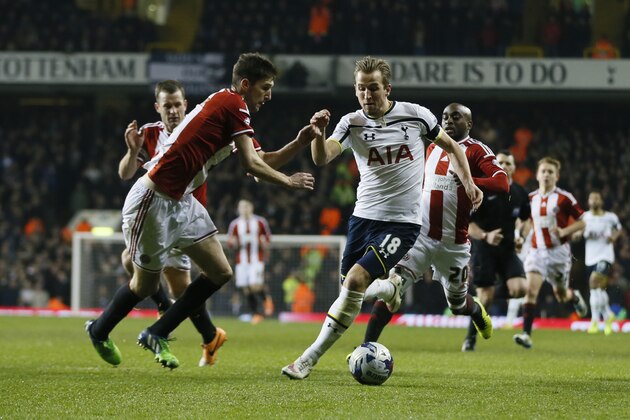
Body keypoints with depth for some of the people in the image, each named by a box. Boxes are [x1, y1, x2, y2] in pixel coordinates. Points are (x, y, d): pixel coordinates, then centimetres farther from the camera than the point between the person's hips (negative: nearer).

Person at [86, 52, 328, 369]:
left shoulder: (226, 106, 13)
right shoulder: (233, 105, -16)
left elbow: (263, 162, 13)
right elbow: (252, 166, -18)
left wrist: (302, 139, 2)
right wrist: (288, 182, -4)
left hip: (181, 203, 9)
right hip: (153, 201, -9)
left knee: (220, 273, 4)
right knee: (146, 284, 5)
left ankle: (156, 335, 14)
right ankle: (99, 331, 30)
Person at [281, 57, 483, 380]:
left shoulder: (416, 115, -3)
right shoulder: (352, 123, -1)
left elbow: (450, 147, 13)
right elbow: (322, 158, -17)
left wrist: (468, 182, 4)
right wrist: (317, 133, -37)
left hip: (402, 222, -4)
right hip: (363, 217, 4)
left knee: (356, 280, -18)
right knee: (349, 288, 6)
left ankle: (310, 358, -16)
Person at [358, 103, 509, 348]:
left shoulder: (476, 151, -5)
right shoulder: (432, 149, 13)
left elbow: (502, 184, -21)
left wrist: (472, 181, -37)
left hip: (454, 243, -3)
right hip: (421, 235, 3)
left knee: (458, 304, 14)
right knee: (390, 290, -18)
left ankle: (477, 311, 50)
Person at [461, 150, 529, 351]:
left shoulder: (520, 193, 5)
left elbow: (523, 218, 24)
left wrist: (519, 235, 5)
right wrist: (485, 236, -23)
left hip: (508, 250, 4)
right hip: (483, 249, -4)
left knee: (520, 289, -18)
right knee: (485, 296, -6)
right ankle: (471, 338, 13)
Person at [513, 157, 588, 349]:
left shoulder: (564, 198, -8)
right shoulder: (531, 198, 5)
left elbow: (581, 222, -4)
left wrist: (564, 231, -19)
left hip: (558, 251, -2)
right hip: (537, 251, 2)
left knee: (560, 295, 11)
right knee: (531, 289, -17)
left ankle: (575, 297, 49)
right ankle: (526, 334, -20)